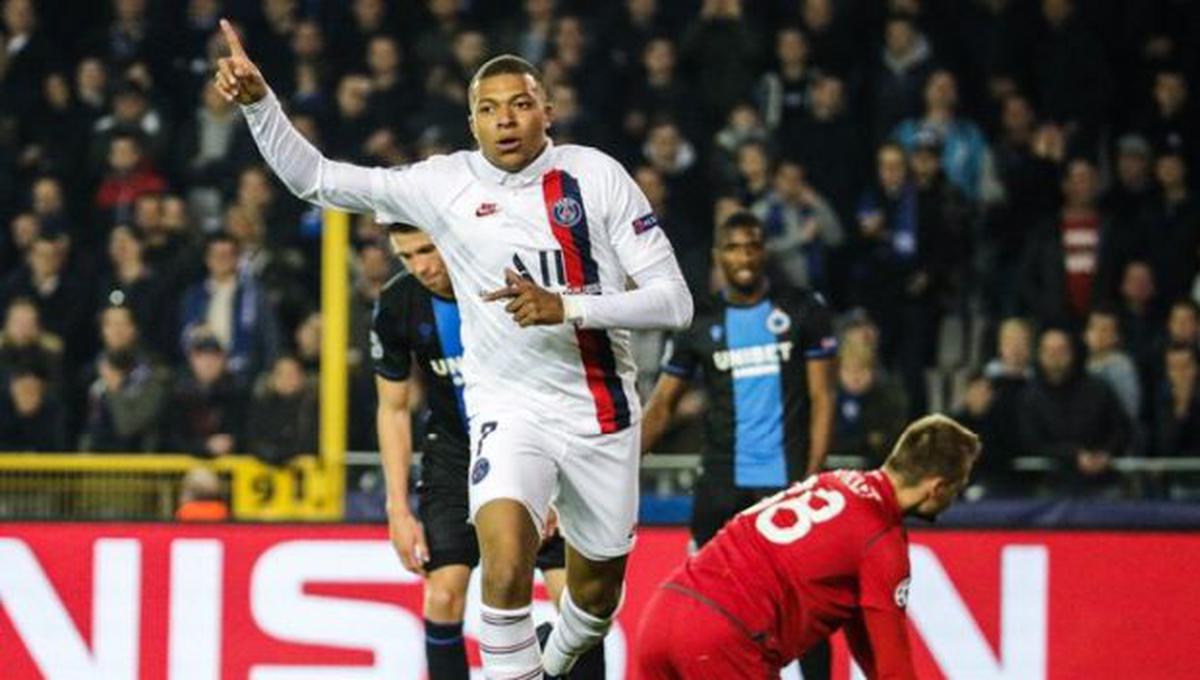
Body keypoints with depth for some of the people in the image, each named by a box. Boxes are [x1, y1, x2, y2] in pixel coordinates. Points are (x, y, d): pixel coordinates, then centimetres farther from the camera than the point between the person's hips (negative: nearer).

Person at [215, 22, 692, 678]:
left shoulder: (597, 175, -6)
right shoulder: (445, 184, -3)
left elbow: (674, 300, -9)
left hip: (601, 411, 1)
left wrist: (566, 308, -23)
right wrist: (257, 100, -16)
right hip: (508, 409, -1)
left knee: (597, 590, 16)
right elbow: (316, 178, -1)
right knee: (506, 558, -29)